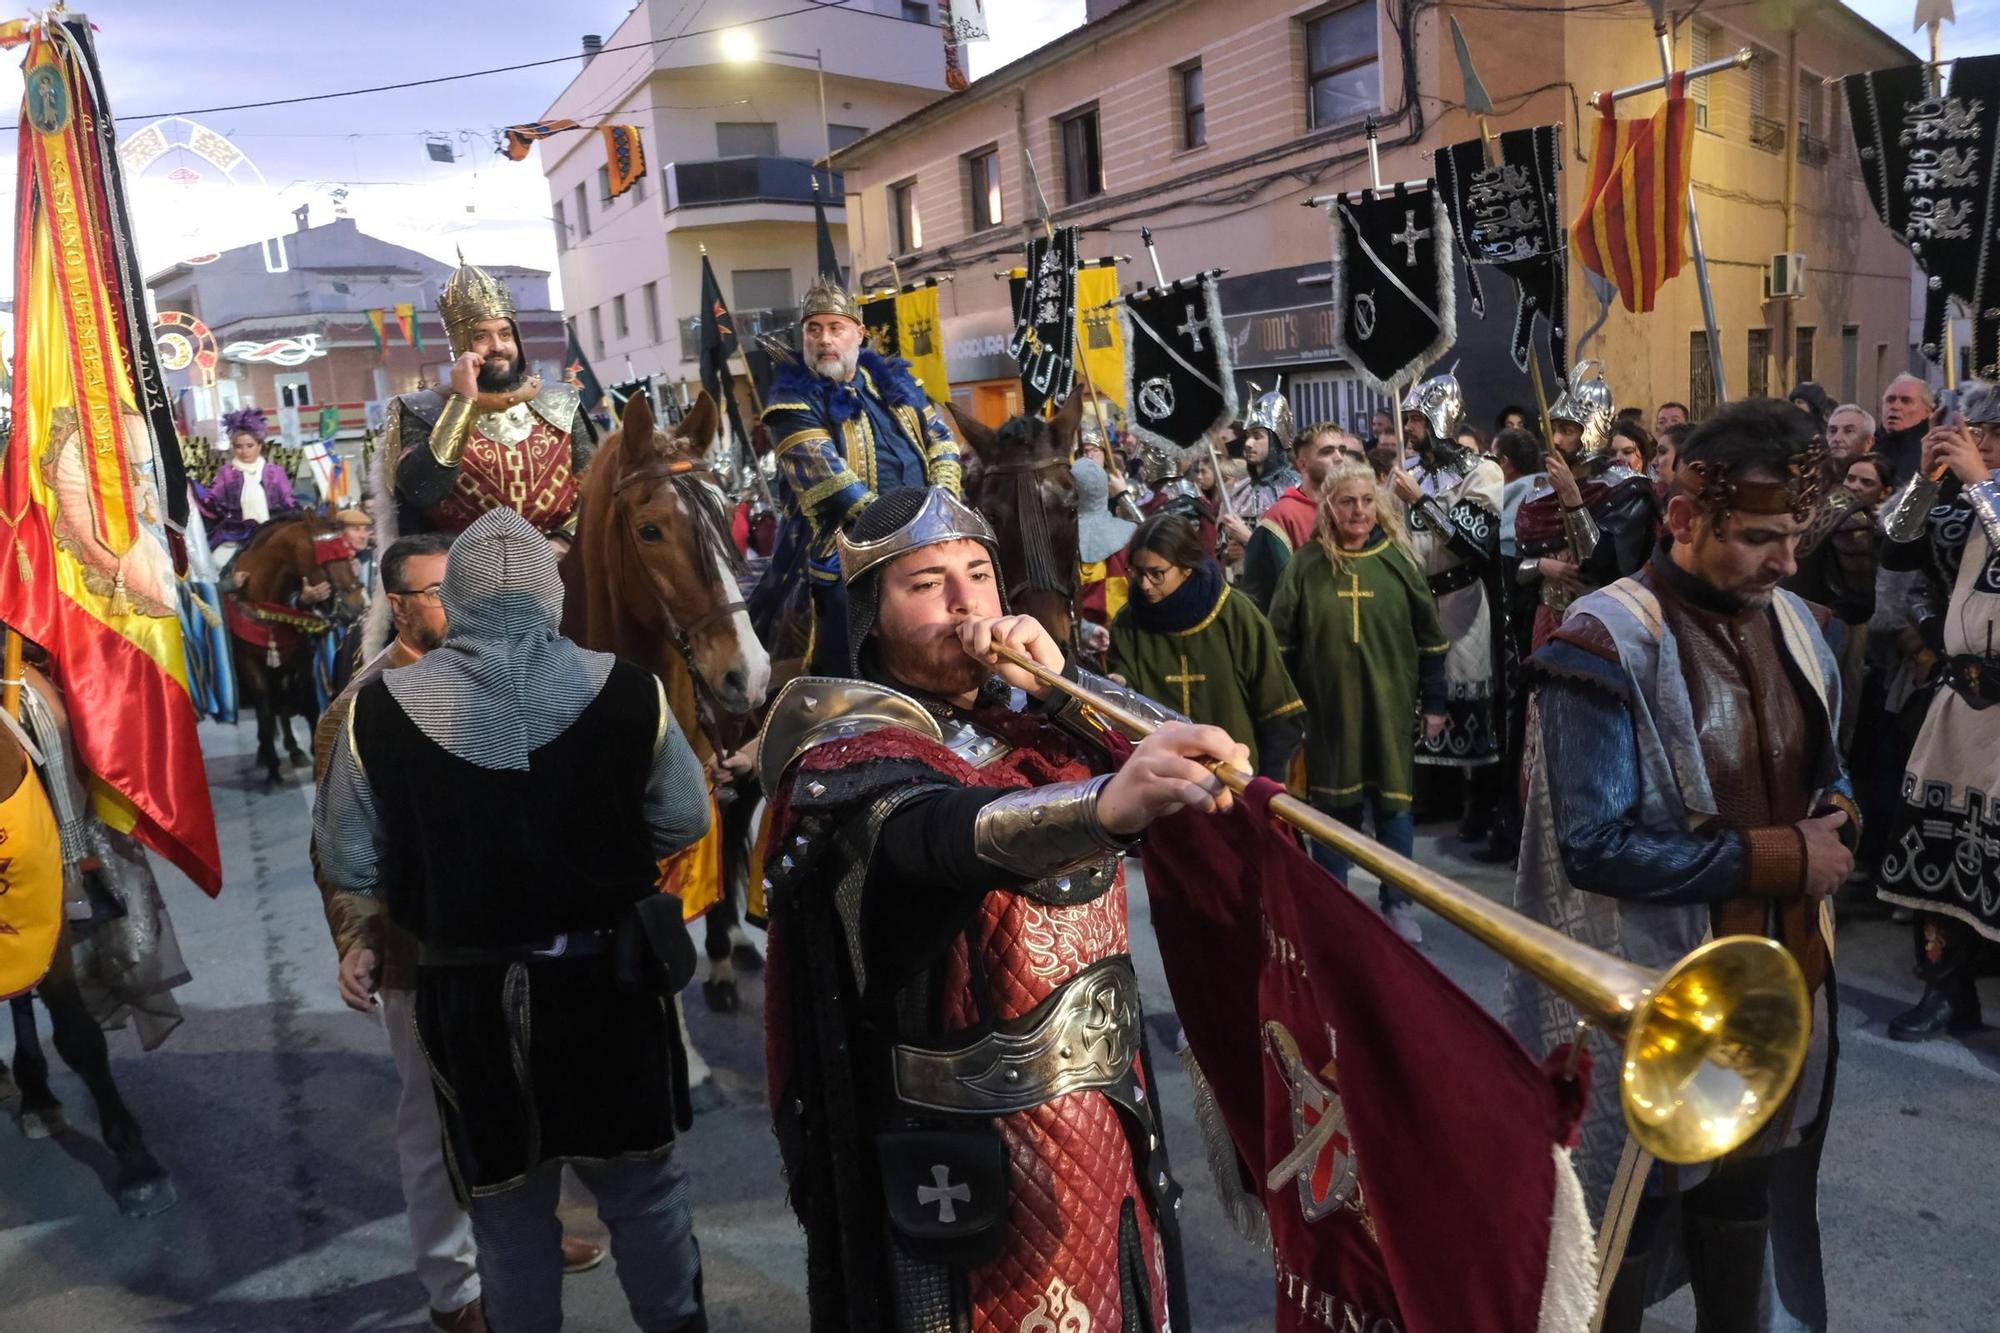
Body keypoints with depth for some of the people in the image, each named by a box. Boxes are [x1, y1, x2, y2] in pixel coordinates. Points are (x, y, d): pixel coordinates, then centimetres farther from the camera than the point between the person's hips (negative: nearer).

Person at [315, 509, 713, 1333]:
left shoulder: (378, 709, -12)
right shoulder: (627, 690, -14)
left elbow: (347, 866, -3)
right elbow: (683, 824, -2)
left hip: (469, 991, 0)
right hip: (609, 973, 1)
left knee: (507, 1204, 19)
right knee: (641, 1181, 20)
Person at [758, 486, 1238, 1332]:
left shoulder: (1027, 715, 5)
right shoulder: (851, 753, -14)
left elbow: (1185, 753, -5)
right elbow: (947, 830, -36)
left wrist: (1062, 682, -20)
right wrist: (1109, 803, -55)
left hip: (1109, 1117, 6)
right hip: (970, 1151, -6)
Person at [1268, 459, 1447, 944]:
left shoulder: (1397, 559, 0)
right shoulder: (1306, 564, -2)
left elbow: (1430, 637, 4)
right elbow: (1280, 640, 2)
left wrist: (1434, 703, 2)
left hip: (1390, 706, 0)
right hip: (1327, 708, 0)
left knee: (1394, 804, 6)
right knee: (1332, 805, 8)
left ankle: (1398, 903, 22)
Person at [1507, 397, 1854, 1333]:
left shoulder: (1792, 623, 4)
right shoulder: (1606, 646, -20)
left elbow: (1823, 773, 18)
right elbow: (1597, 846, -24)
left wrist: (1837, 819, -5)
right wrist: (1781, 860, -20)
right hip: (1651, 1001, -7)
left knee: (1748, 1205, 25)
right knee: (1627, 1235, 11)